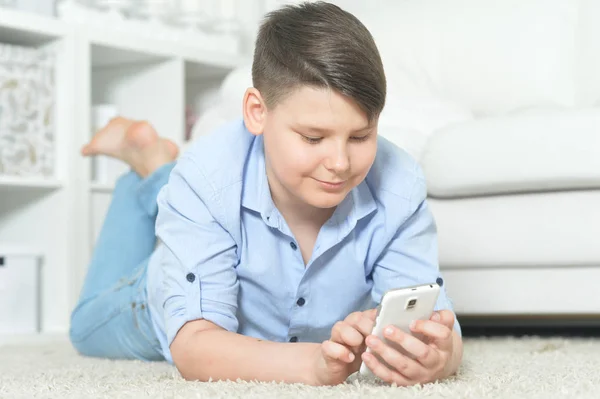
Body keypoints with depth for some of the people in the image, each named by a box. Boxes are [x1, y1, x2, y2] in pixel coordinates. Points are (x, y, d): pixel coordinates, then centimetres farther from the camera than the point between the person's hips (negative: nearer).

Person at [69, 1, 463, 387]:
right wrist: (314, 363, -67)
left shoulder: (400, 188, -38)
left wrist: (437, 356, -67)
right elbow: (194, 345, -48)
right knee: (91, 327, 31)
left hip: (313, 339, 2)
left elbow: (437, 321, -40)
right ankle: (155, 170, 39)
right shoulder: (205, 181, -42)